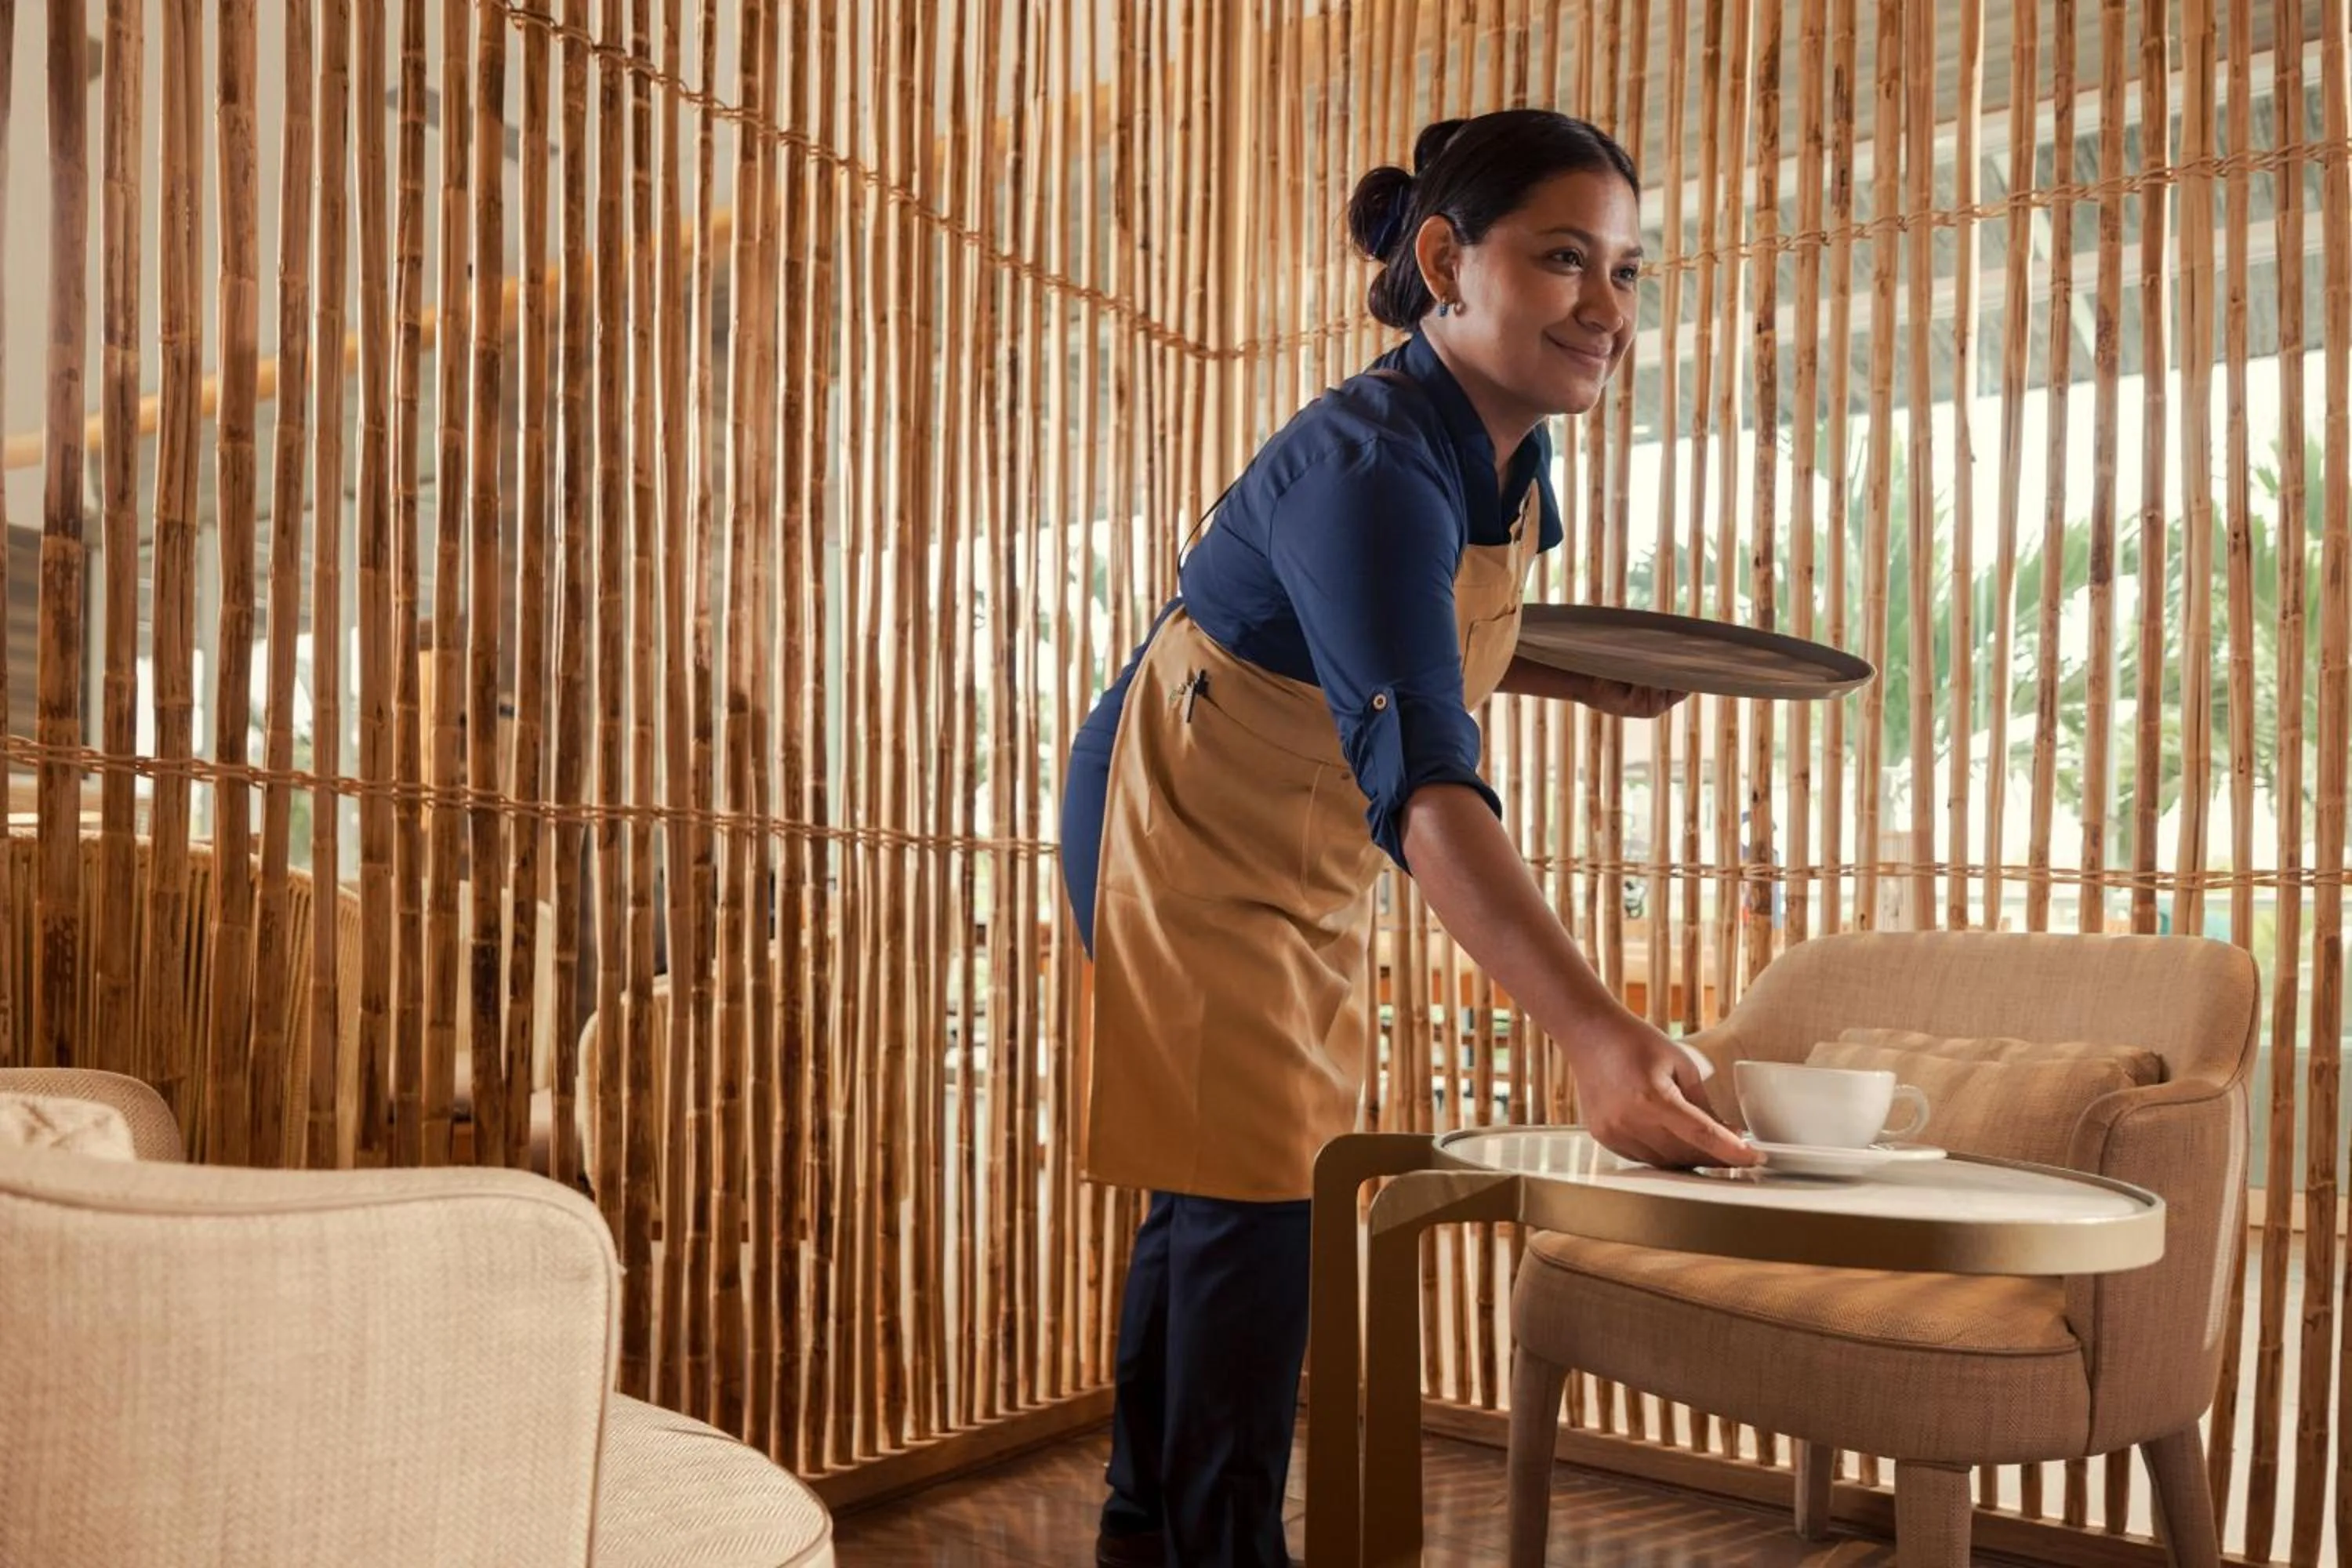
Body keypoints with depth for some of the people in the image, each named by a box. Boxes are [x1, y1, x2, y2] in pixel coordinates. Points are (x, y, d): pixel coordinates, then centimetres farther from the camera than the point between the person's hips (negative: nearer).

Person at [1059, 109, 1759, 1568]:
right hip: (1190, 841, -9)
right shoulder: (1370, 470, -32)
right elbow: (1419, 782, -44)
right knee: (1250, 1211, -6)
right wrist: (1596, 1035, -54)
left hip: (1307, 863, 9)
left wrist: (1589, 675, 0)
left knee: (1215, 1199, 17)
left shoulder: (1512, 449, -3)